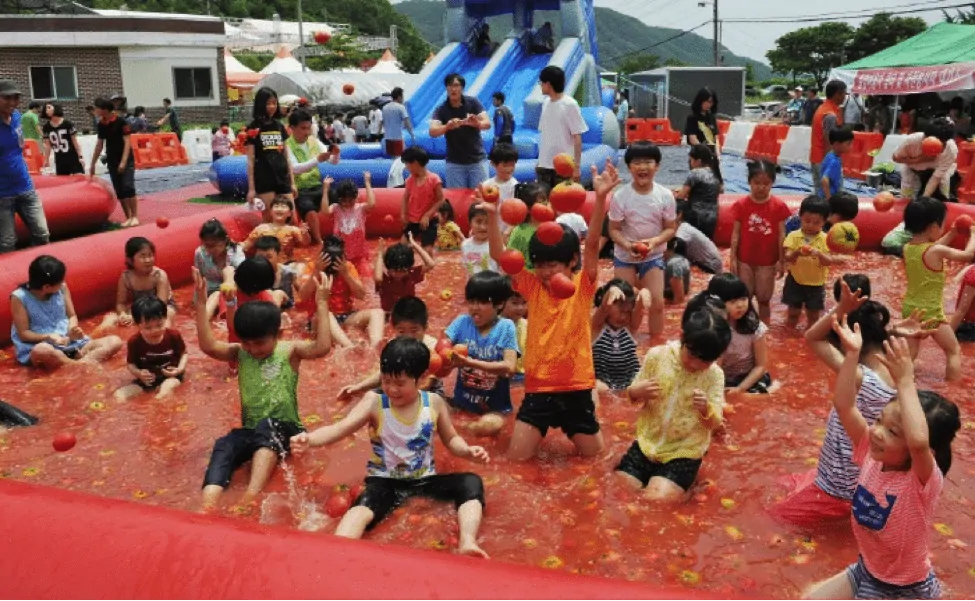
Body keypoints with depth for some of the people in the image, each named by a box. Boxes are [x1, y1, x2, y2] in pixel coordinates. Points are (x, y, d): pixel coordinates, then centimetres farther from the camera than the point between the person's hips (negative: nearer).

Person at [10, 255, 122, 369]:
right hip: (38, 345, -5)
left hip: (69, 342, 5)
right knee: (41, 351, -44)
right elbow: (23, 334, -9)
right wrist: (49, 337, -26)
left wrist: (72, 331, -13)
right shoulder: (19, 297, -9)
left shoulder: (62, 288, 1)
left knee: (115, 341, -12)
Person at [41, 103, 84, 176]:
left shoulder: (67, 124, -9)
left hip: (73, 158, -4)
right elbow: (47, 145, 6)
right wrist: (46, 159, 5)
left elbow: (75, 141, -6)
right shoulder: (47, 127, 1)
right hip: (59, 160, 4)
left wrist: (80, 157, -9)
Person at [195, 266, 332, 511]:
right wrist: (201, 302, -15)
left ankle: (251, 496, -49)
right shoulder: (239, 353, 6)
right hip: (250, 431, 3)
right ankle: (208, 505, -46)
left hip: (284, 430, -3)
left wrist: (322, 304, -23)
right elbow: (208, 346, -9)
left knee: (267, 427, -35)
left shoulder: (290, 351, -3)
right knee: (223, 447, -25)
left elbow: (322, 347, -20)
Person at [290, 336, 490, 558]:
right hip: (385, 480, -3)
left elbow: (451, 439, 12)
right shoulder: (374, 402, -10)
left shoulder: (434, 403, -2)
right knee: (361, 508, -36)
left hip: (424, 479, 3)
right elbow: (340, 428, -21)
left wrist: (468, 451, -11)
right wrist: (309, 438, -42)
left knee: (471, 483, -20)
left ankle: (467, 542, -34)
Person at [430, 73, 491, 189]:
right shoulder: (441, 110, -7)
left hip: (477, 159, 0)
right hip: (455, 162, 0)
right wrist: (448, 126, -43)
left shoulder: (473, 102, -5)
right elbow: (432, 132, -21)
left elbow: (487, 123, -14)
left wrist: (477, 123, -39)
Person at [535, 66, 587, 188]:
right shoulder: (546, 102, 9)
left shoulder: (570, 104, -10)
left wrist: (576, 166, -13)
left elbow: (577, 138, -10)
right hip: (544, 166, 6)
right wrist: (540, 160, 12)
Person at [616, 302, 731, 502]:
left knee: (656, 500, -25)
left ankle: (678, 492, 6)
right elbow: (632, 396, 6)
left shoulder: (714, 374, -8)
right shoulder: (657, 355, -6)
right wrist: (636, 392, -19)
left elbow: (715, 423, -5)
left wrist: (706, 409, -29)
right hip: (647, 444, 3)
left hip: (684, 453, -3)